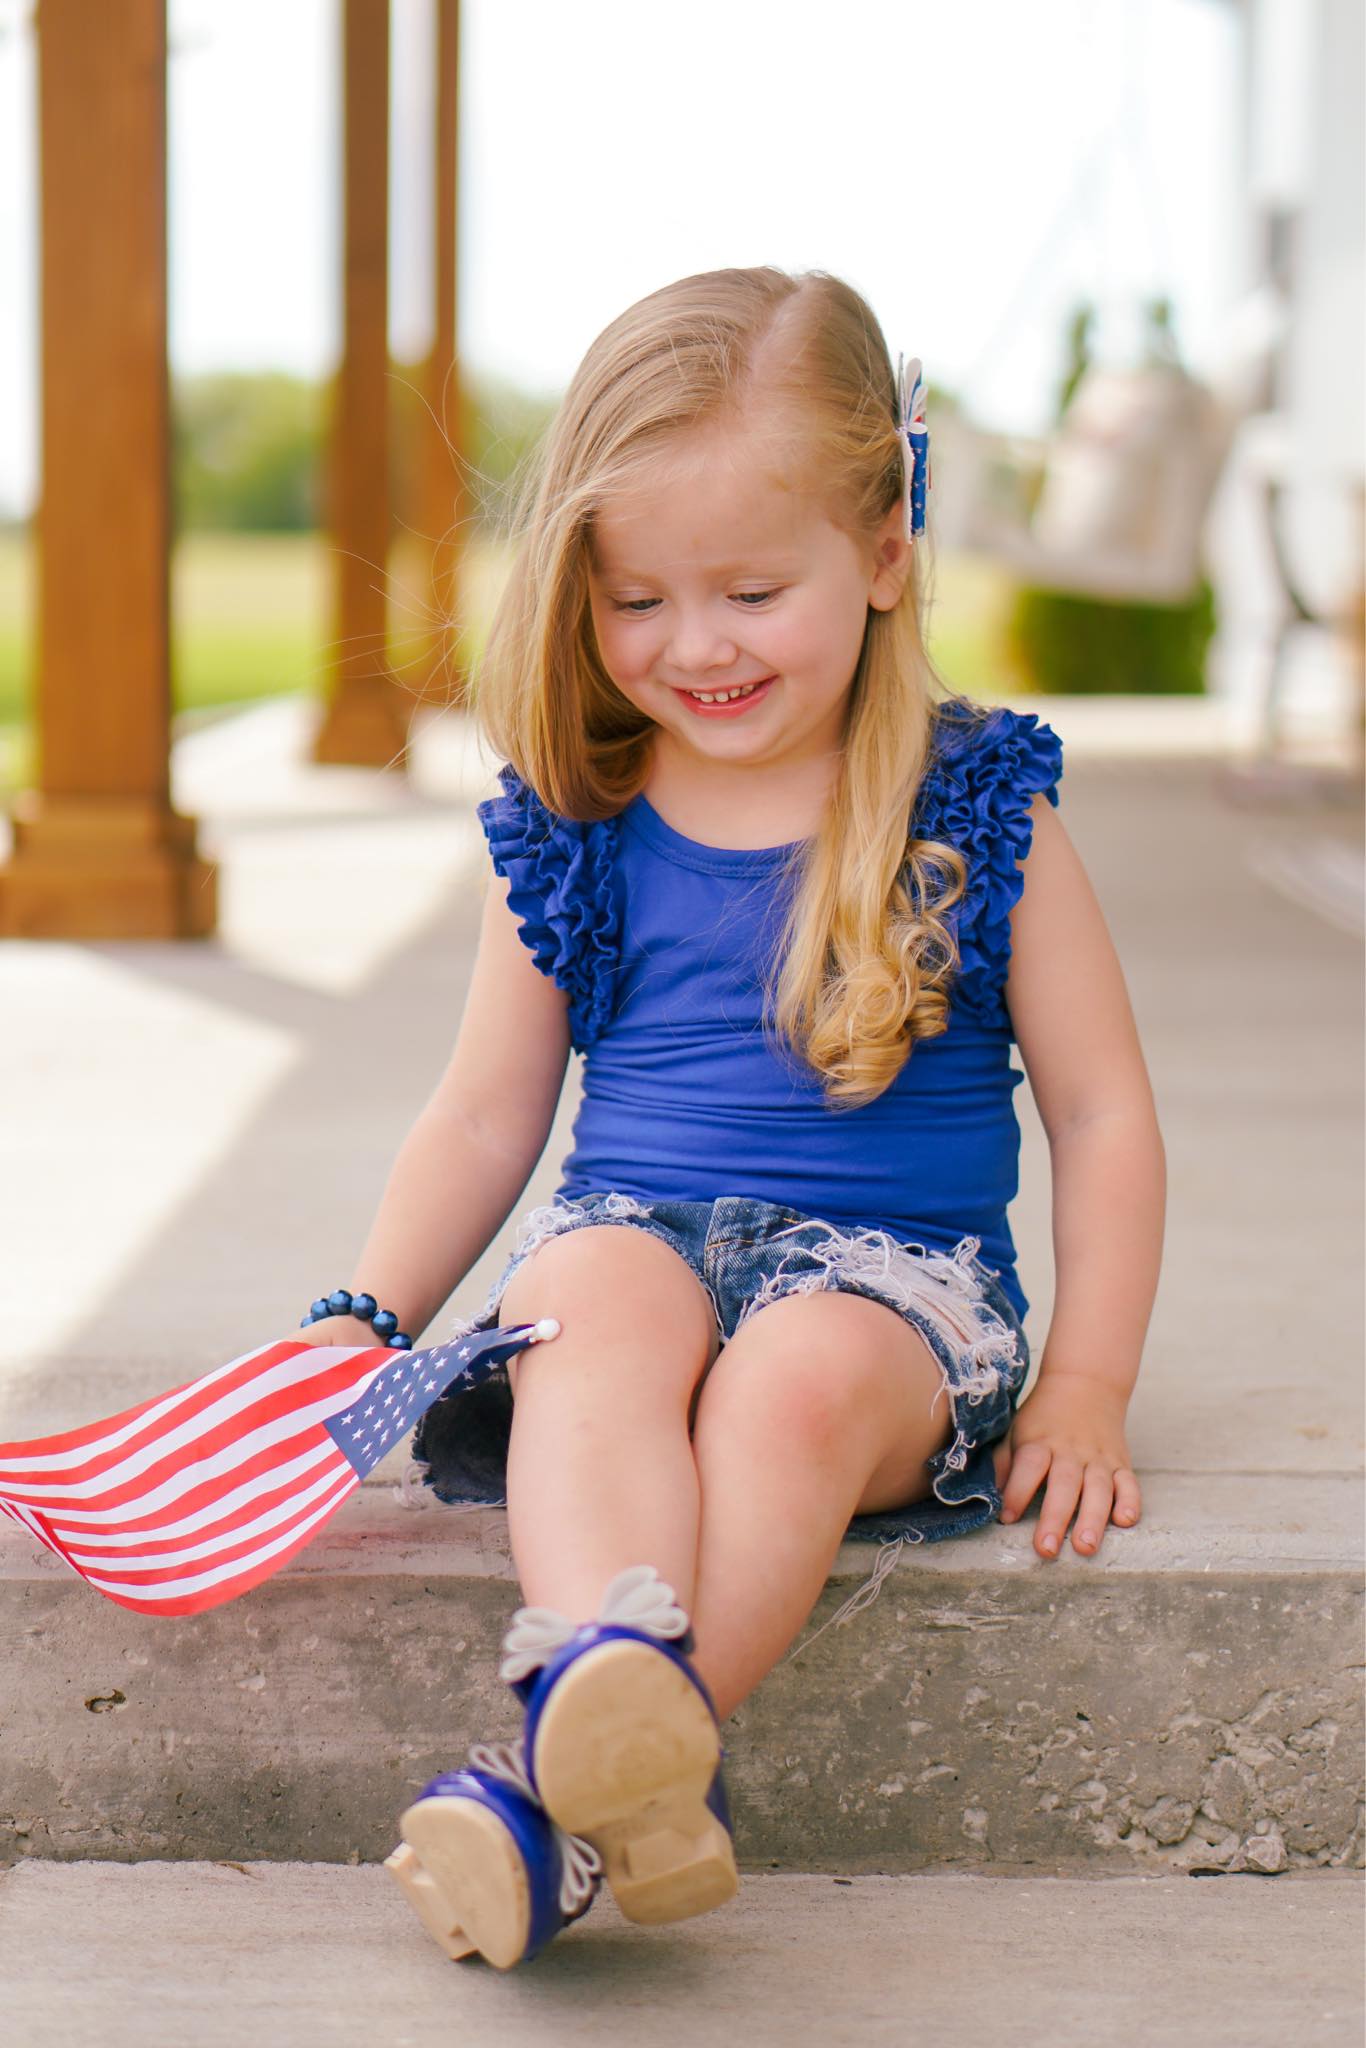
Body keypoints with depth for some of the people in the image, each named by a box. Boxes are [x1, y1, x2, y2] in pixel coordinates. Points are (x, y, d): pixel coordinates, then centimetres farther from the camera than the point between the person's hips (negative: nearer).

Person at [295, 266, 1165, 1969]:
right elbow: (484, 1119, 16)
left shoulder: (981, 820, 3)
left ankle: (560, 1792, -48)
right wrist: (359, 1326, 4)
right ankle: (612, 1703, -58)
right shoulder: (575, 836, 9)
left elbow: (1101, 1113, 6)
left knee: (800, 1376, -36)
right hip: (638, 1234, 2)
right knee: (600, 1305, -34)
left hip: (891, 1270, -1)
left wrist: (1085, 1391, -3)